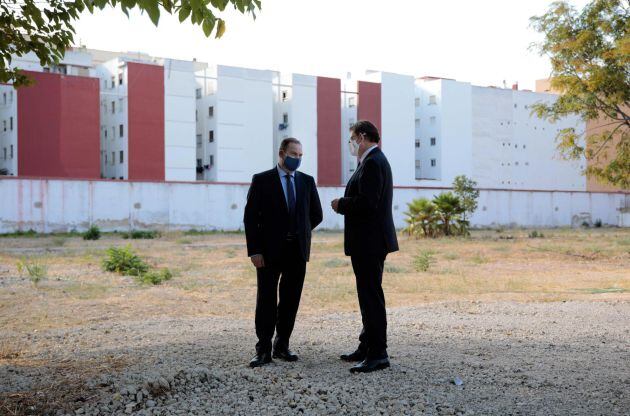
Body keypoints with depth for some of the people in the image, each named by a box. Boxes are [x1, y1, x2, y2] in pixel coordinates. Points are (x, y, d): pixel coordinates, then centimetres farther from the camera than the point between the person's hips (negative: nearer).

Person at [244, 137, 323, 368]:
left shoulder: (307, 181, 9)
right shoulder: (261, 180, -2)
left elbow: (316, 215, 19)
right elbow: (250, 217, -5)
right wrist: (254, 251, -11)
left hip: (298, 250, 4)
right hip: (270, 251, -4)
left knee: (290, 300, 7)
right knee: (266, 300, -1)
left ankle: (282, 346, 18)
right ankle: (264, 350, 3)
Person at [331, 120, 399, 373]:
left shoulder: (373, 163, -16)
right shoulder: (374, 161, 17)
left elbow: (367, 202, -25)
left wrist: (341, 204, -11)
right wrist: (345, 204, 9)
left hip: (370, 242, -11)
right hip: (370, 241, 11)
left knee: (371, 297, -7)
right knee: (369, 295, 17)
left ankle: (378, 354, -3)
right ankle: (367, 348, 27)